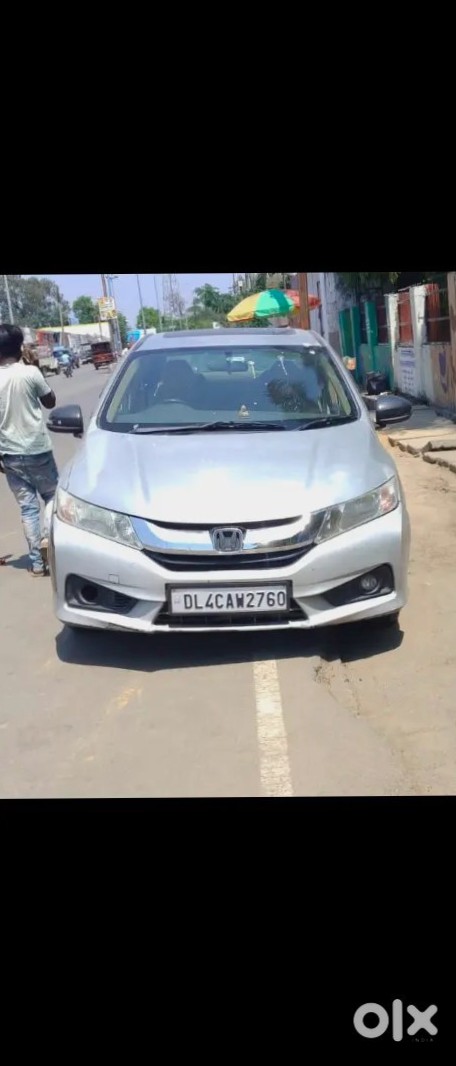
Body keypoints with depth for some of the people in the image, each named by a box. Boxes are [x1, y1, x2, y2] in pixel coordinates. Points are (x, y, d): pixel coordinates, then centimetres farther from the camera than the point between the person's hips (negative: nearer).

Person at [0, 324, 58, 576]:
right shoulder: (30, 372, -11)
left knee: (27, 506, 8)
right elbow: (50, 402, 4)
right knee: (52, 494, 18)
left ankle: (37, 562, 8)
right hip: (37, 449, -2)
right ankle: (47, 536, -5)